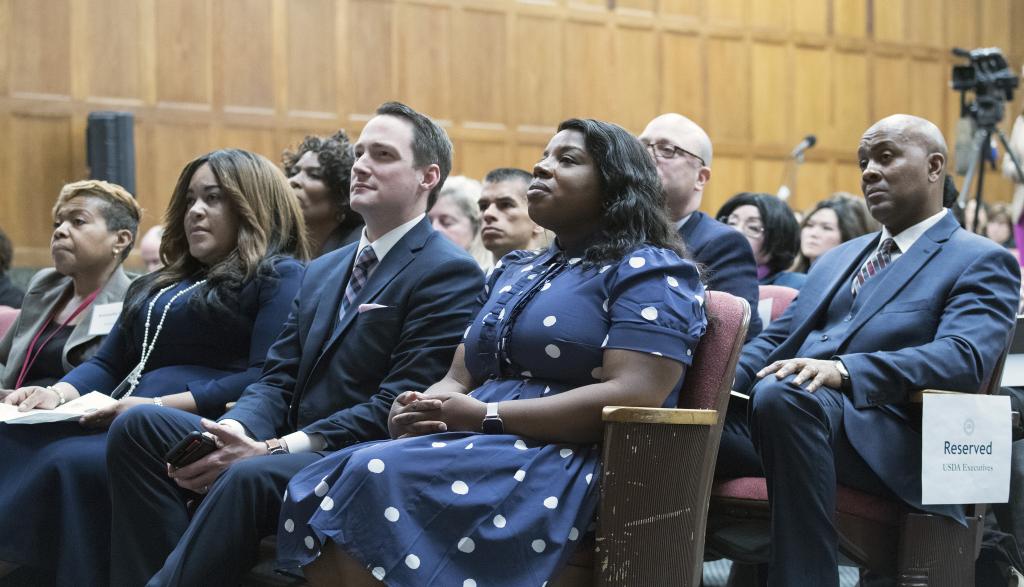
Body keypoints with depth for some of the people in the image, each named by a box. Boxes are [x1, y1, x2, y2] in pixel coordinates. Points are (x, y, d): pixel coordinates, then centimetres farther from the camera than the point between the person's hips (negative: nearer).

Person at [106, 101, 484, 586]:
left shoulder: (450, 273, -6)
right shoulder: (322, 271, 21)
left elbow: (397, 408, -16)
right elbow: (278, 380, 13)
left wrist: (272, 448, -21)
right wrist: (235, 429, -11)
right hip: (292, 451, 8)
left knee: (253, 476, -36)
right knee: (139, 426, -8)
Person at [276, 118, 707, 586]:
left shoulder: (648, 272, 0)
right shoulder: (514, 272, 26)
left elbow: (633, 397, -15)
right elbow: (459, 379, 22)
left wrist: (486, 416, -17)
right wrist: (416, 412, -4)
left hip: (573, 466, -7)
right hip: (482, 451, 7)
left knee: (378, 477, -30)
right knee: (319, 487, -20)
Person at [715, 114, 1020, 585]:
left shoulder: (980, 262, 5)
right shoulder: (838, 258, 28)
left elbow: (964, 357, -13)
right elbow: (776, 339, 24)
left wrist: (843, 370, -28)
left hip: (882, 440, -6)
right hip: (781, 417, 7)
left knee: (782, 394, -37)